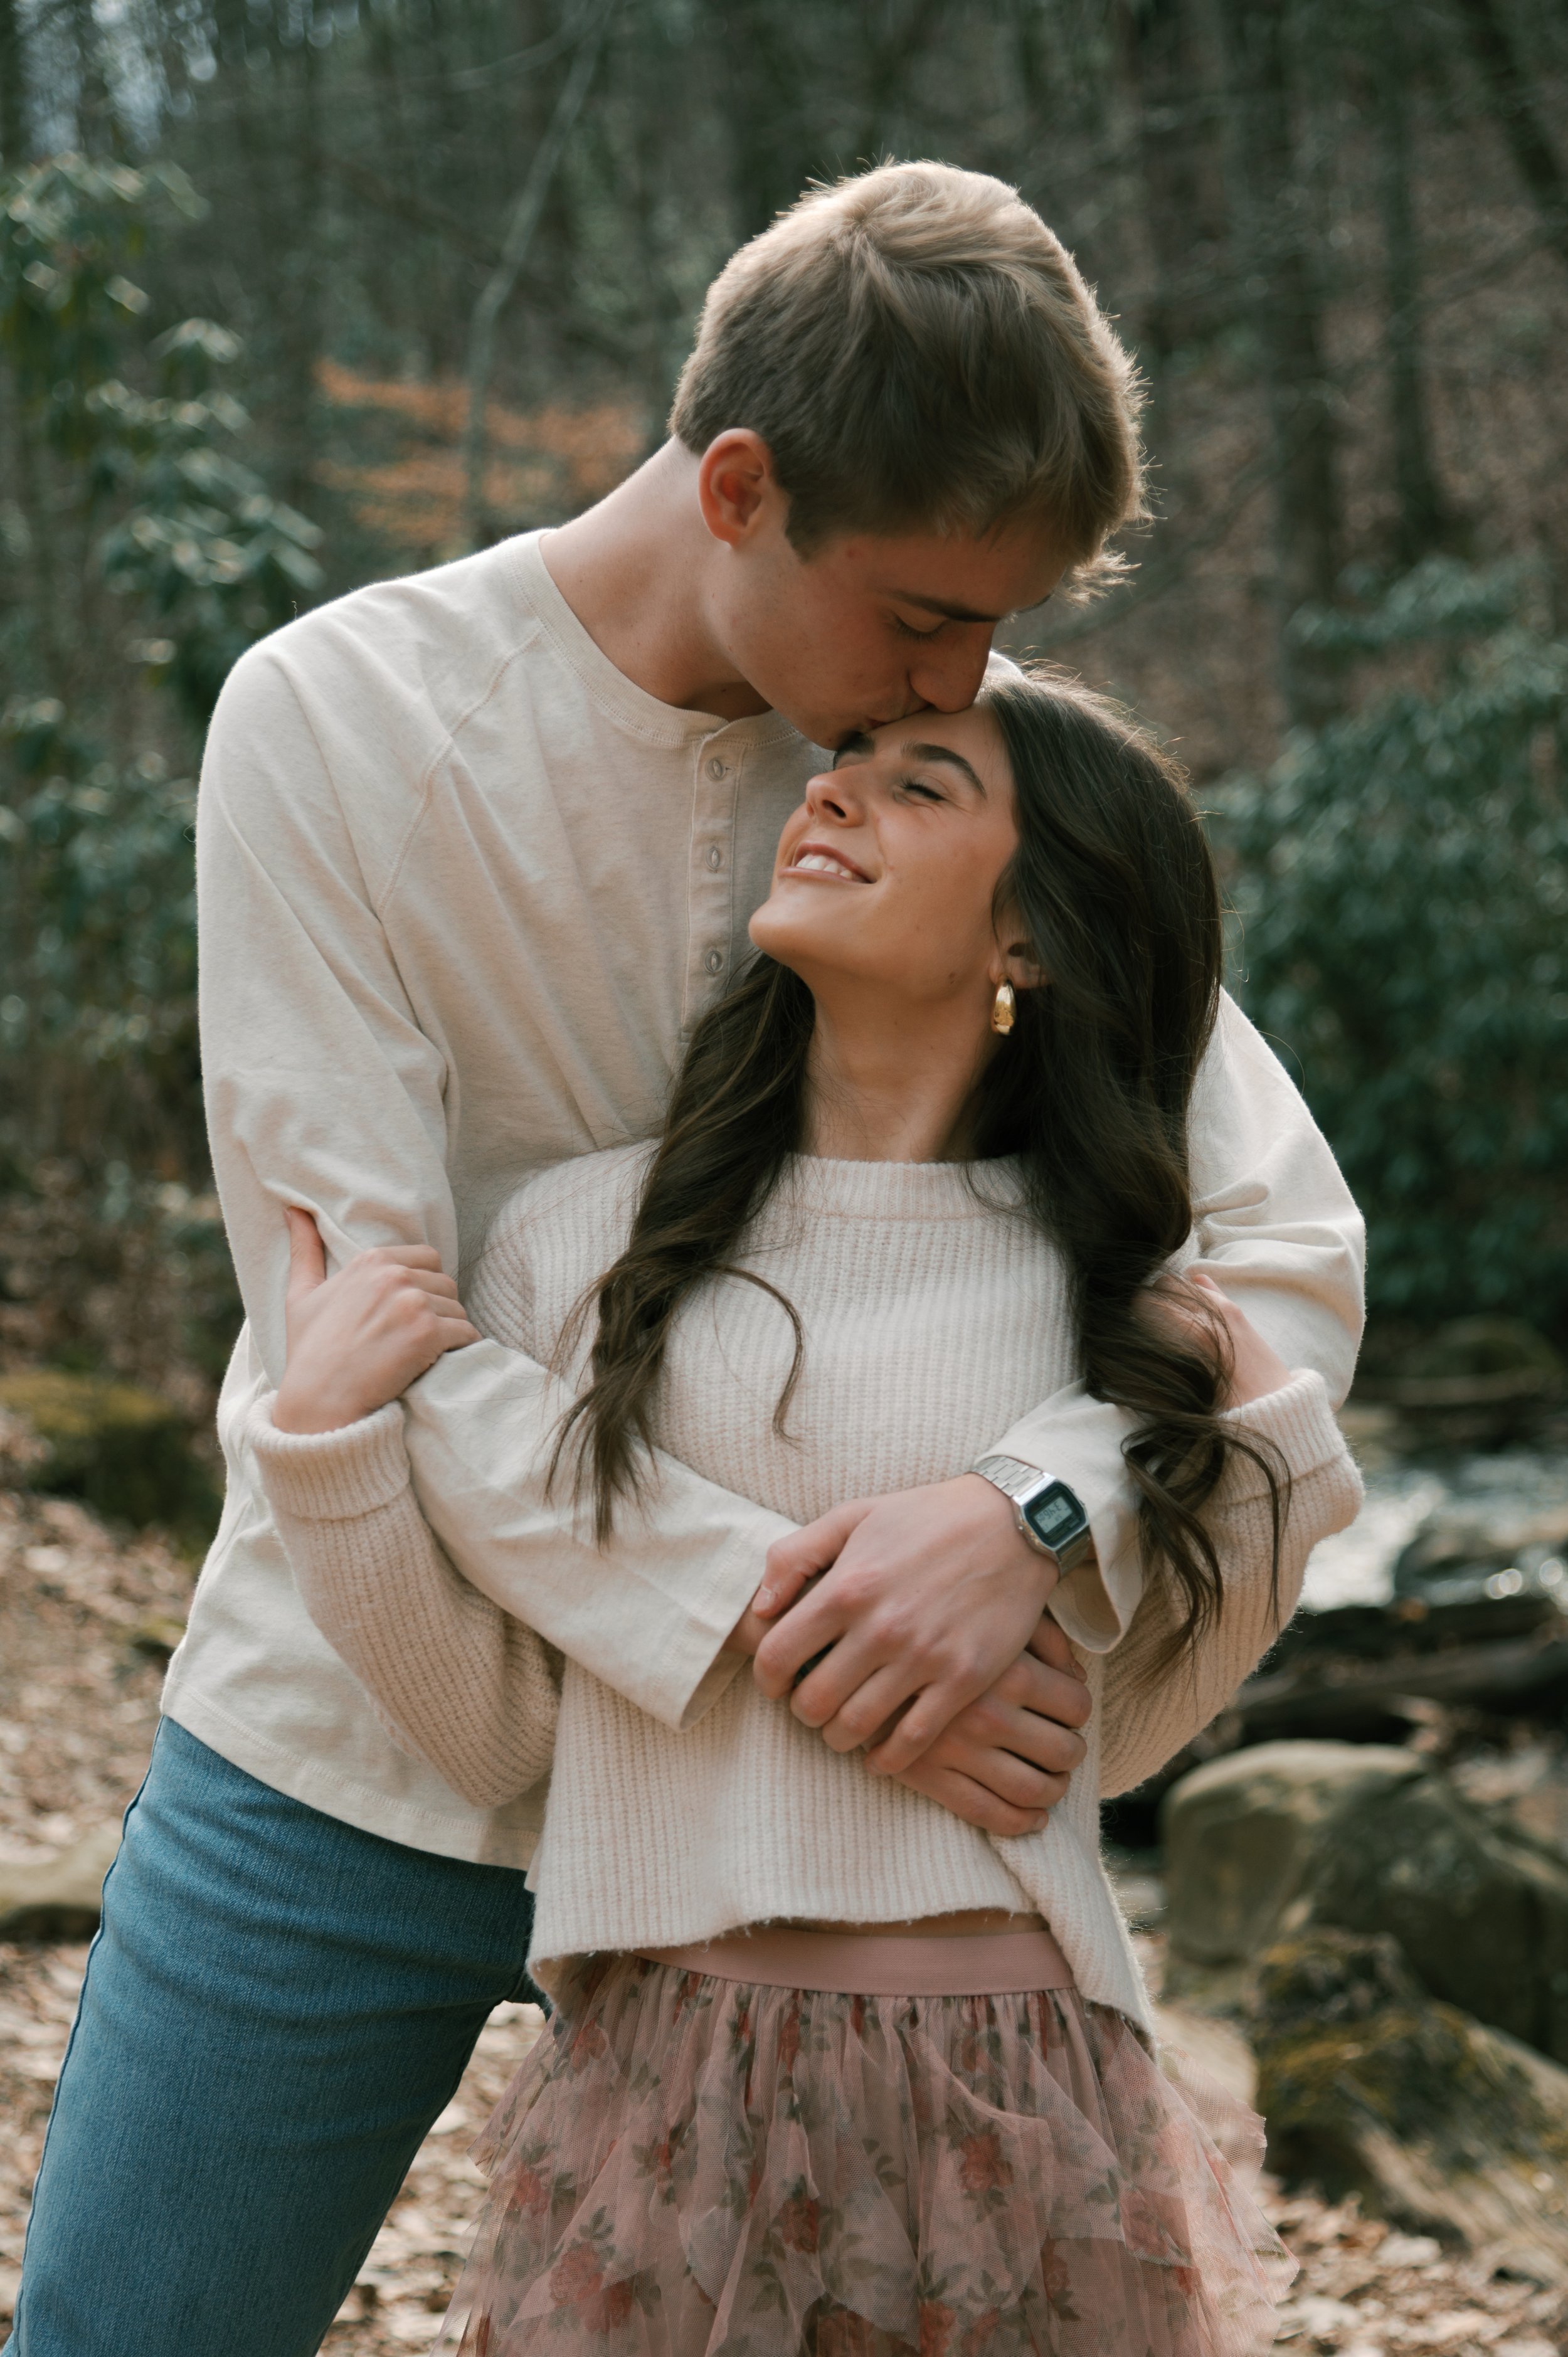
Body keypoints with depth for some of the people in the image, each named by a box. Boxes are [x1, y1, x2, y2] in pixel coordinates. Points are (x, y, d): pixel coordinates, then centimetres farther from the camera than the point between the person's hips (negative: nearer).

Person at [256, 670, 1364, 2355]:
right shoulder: (581, 1237, 1)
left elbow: (1109, 1729, 9)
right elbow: (483, 1735, 1)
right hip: (662, 2088, 0)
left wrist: (1278, 1449, 2)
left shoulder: (1122, 1293, 3)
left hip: (1026, 2105, 0)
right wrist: (327, 1437, -10)